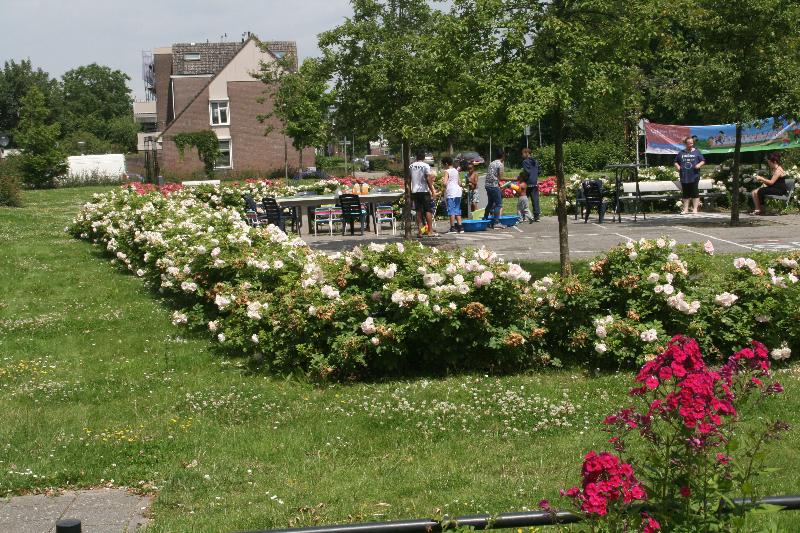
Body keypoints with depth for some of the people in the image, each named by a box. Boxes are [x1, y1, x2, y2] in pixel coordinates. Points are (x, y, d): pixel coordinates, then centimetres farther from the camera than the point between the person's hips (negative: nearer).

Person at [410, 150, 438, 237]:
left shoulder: (411, 166, 7)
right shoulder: (425, 166, -7)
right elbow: (428, 179, -11)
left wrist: (410, 191, 17)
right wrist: (432, 191, -7)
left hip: (414, 191, 4)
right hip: (424, 191, -4)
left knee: (418, 211, 7)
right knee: (428, 210, 0)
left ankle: (420, 231, 5)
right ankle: (430, 231, -3)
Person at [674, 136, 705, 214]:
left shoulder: (696, 152, 6)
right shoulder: (681, 153, 11)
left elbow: (703, 161, 8)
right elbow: (676, 162, 18)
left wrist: (699, 165, -11)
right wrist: (677, 166, -2)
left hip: (694, 176, -2)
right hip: (684, 176, 2)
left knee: (695, 193, -3)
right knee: (685, 193, 6)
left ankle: (695, 208, 2)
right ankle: (685, 209, 12)